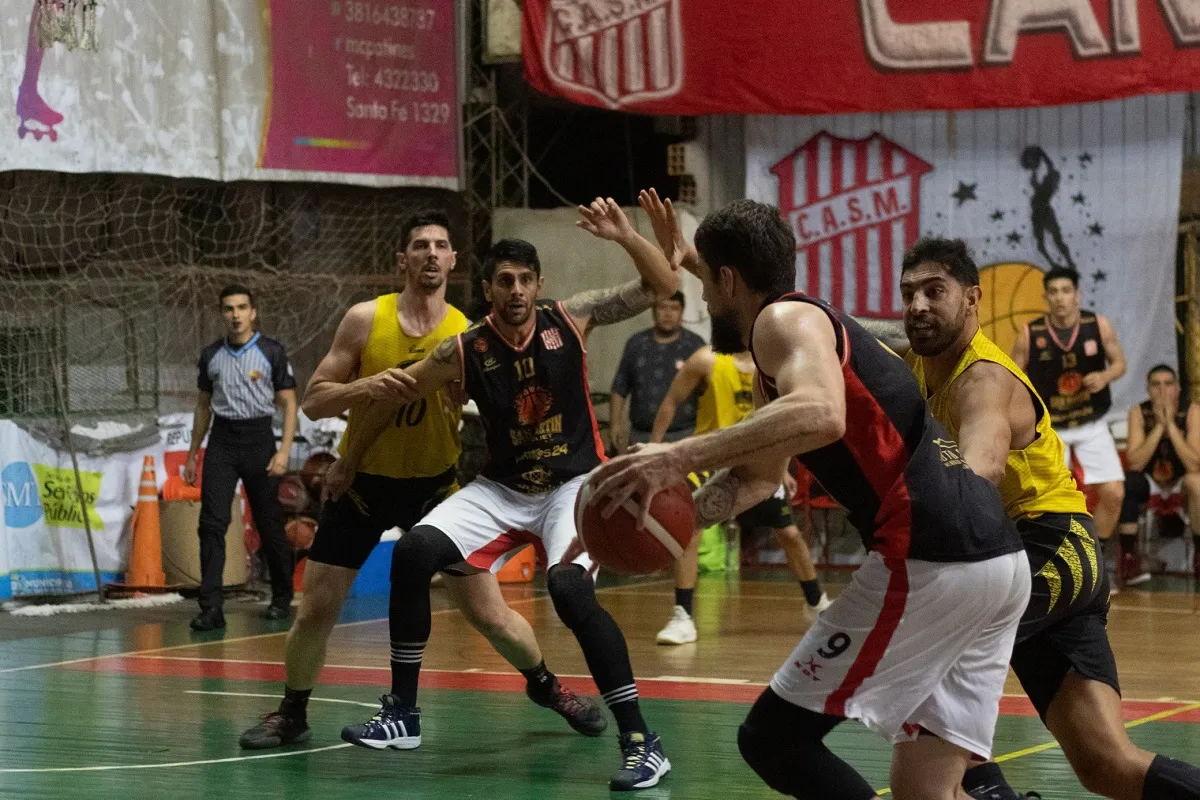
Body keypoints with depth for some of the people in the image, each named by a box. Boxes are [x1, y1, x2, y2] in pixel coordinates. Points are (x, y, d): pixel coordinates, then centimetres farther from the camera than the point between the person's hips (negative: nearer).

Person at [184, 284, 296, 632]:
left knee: (269, 523, 4)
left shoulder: (272, 352, -1)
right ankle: (211, 607, -13)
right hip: (221, 441, 2)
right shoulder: (210, 355, 9)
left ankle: (282, 599, 23)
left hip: (258, 438, -2)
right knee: (212, 522, -10)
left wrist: (284, 450, -12)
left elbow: (288, 404, -1)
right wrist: (192, 454, 16)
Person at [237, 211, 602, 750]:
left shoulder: (467, 335, -9)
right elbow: (313, 402, -9)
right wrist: (365, 386, -27)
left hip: (433, 483, 0)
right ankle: (291, 715, 22)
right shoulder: (366, 320, -11)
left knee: (489, 613, 0)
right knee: (316, 610, -1)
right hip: (363, 481, 0)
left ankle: (545, 685, 26)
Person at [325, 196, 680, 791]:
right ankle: (402, 713, -1)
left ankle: (641, 742, -22)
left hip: (575, 485, -3)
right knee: (414, 553, -14)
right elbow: (395, 394, 7)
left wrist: (625, 237, -30)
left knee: (570, 589, -29)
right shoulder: (464, 351, -9)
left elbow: (664, 287, -13)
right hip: (502, 489, 3)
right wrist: (351, 459, 15)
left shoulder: (571, 319, -11)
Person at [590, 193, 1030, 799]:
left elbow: (820, 416, -25)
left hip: (928, 562, -10)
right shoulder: (793, 346, 27)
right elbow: (759, 476, 36)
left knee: (773, 739, -2)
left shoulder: (786, 318, -3)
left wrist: (679, 457, -26)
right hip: (998, 560, 10)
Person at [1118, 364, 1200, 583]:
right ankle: (1129, 555, -21)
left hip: (1181, 481, -1)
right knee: (1126, 484, -31)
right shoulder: (1139, 412, -14)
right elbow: (1135, 464, -22)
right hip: (1150, 480, 1)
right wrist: (1159, 426, -30)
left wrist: (1171, 424, -33)